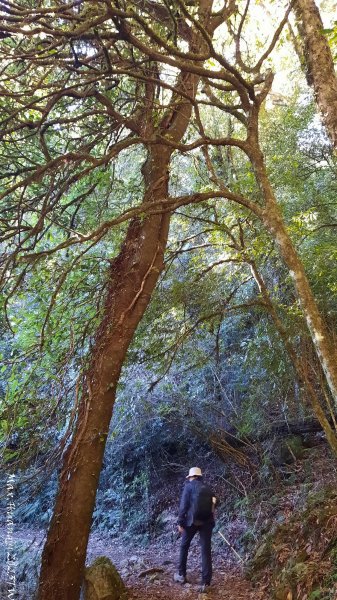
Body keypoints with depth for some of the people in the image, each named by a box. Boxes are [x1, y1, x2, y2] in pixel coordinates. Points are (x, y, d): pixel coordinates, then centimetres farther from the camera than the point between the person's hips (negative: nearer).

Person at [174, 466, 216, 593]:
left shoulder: (189, 486, 1)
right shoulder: (207, 488, 16)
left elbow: (183, 505, -6)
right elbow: (212, 505, 16)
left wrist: (180, 522, -5)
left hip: (192, 520, -3)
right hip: (207, 521, 3)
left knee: (184, 546, 17)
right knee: (206, 551, 4)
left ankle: (181, 575, 26)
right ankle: (206, 583, 2)